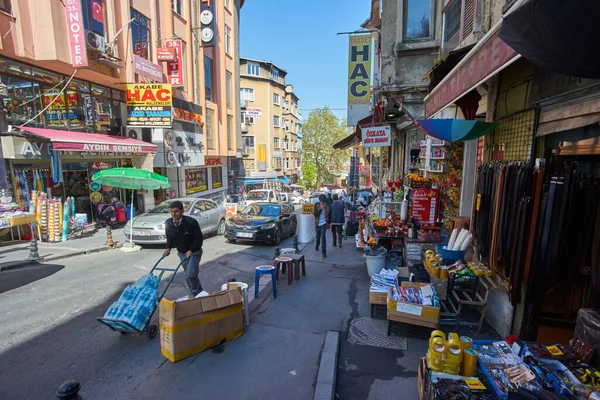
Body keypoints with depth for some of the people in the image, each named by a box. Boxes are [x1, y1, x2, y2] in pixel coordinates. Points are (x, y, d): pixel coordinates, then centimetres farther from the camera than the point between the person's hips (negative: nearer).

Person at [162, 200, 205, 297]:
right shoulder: (168, 223, -10)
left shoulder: (191, 222, -25)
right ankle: (199, 293, 33)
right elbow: (169, 237, 7)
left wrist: (191, 250, -27)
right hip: (181, 253, 6)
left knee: (190, 275, -17)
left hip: (194, 252, -5)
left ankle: (197, 294, 7)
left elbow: (199, 238, -19)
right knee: (190, 275, 15)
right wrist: (168, 248, -10)